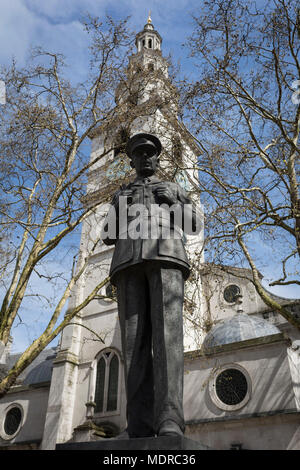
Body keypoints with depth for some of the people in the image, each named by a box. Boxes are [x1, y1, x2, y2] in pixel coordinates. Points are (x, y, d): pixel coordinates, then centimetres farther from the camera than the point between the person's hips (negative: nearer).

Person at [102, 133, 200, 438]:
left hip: (165, 256, -1)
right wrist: (123, 208, 6)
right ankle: (140, 430, -18)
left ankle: (169, 424, -32)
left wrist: (171, 200, 6)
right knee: (135, 338, -14)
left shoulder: (173, 189, 33)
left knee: (166, 331, -23)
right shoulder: (121, 195, 35)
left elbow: (194, 225, 22)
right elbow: (108, 237, 23)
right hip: (129, 262, 2)